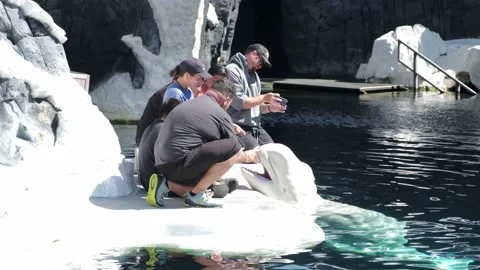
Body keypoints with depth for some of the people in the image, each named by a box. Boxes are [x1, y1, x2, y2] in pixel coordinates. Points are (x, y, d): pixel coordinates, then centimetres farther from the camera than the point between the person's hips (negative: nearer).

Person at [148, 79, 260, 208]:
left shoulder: (187, 104, 20)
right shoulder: (220, 114, -4)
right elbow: (236, 154, 6)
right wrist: (250, 156, 28)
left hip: (163, 166, 9)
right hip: (179, 166, -9)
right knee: (233, 149, -14)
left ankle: (166, 183, 8)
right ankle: (196, 194, -6)